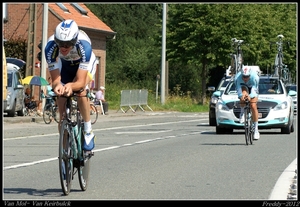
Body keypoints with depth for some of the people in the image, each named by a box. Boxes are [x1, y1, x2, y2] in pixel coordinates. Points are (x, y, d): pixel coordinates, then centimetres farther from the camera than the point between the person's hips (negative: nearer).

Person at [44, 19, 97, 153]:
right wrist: (57, 86, -55)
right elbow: (55, 79, -32)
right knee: (62, 111, -5)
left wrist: (71, 86, -66)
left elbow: (81, 81, -44)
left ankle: (88, 131, -15)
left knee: (81, 90, -33)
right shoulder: (50, 47, -36)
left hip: (84, 65, -2)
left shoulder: (84, 45, -42)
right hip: (64, 65, 2)